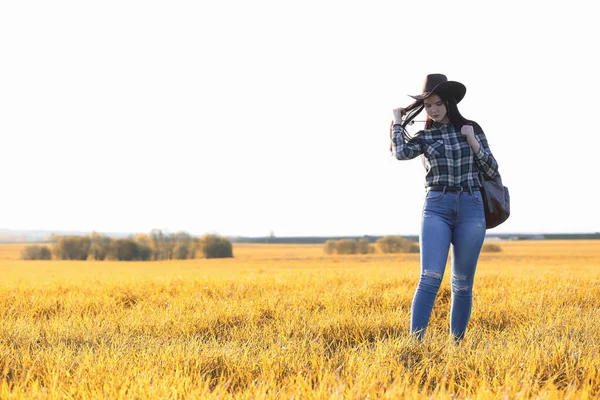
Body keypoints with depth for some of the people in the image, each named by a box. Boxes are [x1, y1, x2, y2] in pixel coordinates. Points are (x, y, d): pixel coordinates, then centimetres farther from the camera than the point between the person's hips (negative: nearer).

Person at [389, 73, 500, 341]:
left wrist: (472, 142, -4)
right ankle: (415, 344, -19)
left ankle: (456, 344, 14)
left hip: (471, 209, 1)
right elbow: (401, 153, -13)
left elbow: (492, 171, 8)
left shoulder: (471, 129, 10)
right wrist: (398, 121, 3)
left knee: (462, 284, 4)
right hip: (436, 208, -1)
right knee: (430, 279, -16)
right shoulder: (424, 137, 9)